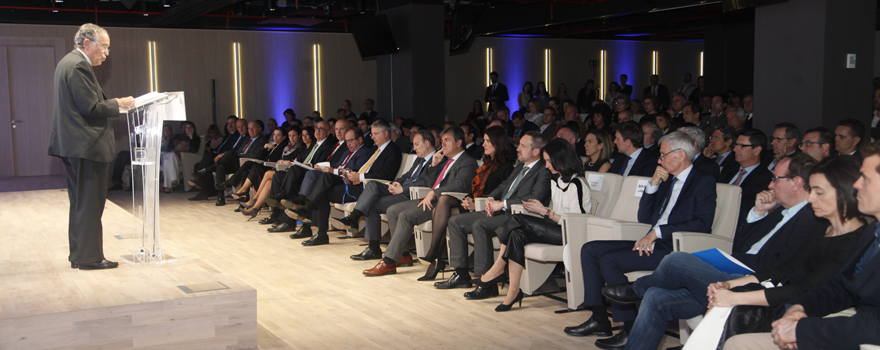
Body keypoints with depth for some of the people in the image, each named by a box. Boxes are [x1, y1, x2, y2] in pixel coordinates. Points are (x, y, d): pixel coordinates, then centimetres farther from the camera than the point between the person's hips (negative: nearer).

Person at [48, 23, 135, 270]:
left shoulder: (67, 62, 17)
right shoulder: (79, 65, -16)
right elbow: (91, 108, -20)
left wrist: (111, 103, 11)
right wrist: (118, 104, -7)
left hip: (72, 147, 11)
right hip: (87, 146, -11)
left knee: (80, 202, 16)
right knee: (90, 204, -3)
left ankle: (78, 255, 23)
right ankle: (89, 257, 3)